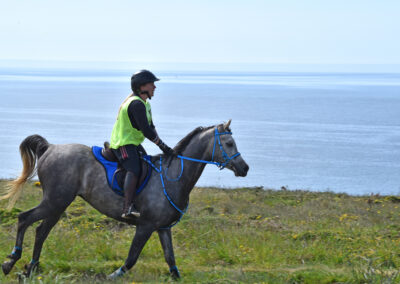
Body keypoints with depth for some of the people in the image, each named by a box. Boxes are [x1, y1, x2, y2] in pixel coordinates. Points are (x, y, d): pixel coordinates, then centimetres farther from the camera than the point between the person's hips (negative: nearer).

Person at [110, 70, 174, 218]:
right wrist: (163, 146, -20)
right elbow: (146, 131, -24)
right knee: (134, 170, -29)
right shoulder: (136, 104, -20)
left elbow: (151, 127, 16)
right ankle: (128, 208, -41)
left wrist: (162, 146, 4)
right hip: (123, 143, -11)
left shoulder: (144, 103, 15)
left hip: (134, 143, 11)